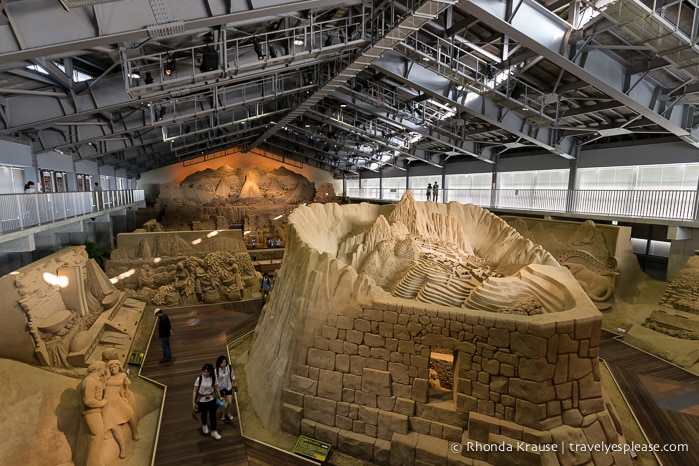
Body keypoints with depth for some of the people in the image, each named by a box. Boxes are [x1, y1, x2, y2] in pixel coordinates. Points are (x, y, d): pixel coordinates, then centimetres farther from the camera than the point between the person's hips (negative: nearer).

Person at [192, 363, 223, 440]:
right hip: (202, 400, -1)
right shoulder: (199, 379, -23)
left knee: (213, 415, 9)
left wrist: (219, 397, 2)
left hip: (211, 399, 1)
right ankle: (204, 425, 55)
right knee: (204, 414, 23)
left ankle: (214, 431, 28)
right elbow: (195, 390, -14)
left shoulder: (213, 378, -17)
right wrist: (193, 402, -15)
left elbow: (216, 388, -3)